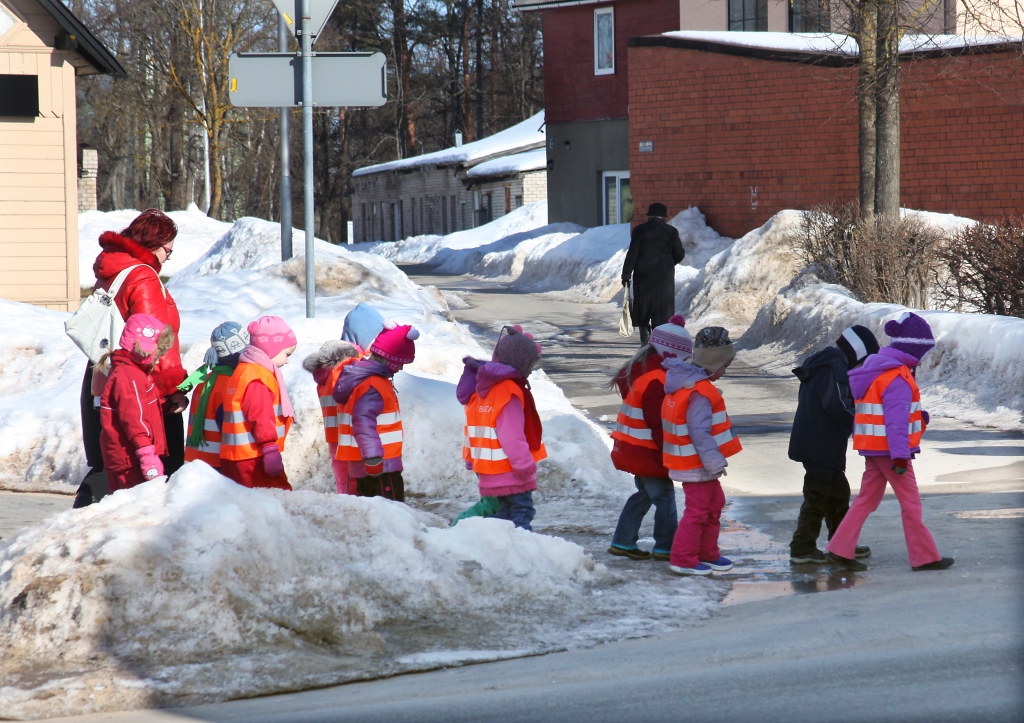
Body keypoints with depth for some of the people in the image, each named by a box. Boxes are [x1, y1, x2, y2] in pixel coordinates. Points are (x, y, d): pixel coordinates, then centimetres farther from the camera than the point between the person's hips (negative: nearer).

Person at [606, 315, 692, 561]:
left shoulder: (641, 368, 8)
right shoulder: (657, 381, -23)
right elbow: (659, 424, -23)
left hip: (631, 447, 10)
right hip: (646, 450, -10)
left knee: (645, 494, 20)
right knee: (664, 496, 0)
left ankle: (622, 541, 23)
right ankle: (666, 547, 7)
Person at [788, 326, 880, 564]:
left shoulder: (829, 364, 16)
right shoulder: (834, 368, -18)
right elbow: (837, 406, -26)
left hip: (825, 447, 11)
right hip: (819, 447, -11)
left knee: (838, 493, 18)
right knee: (817, 496, -4)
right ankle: (802, 549, 0)